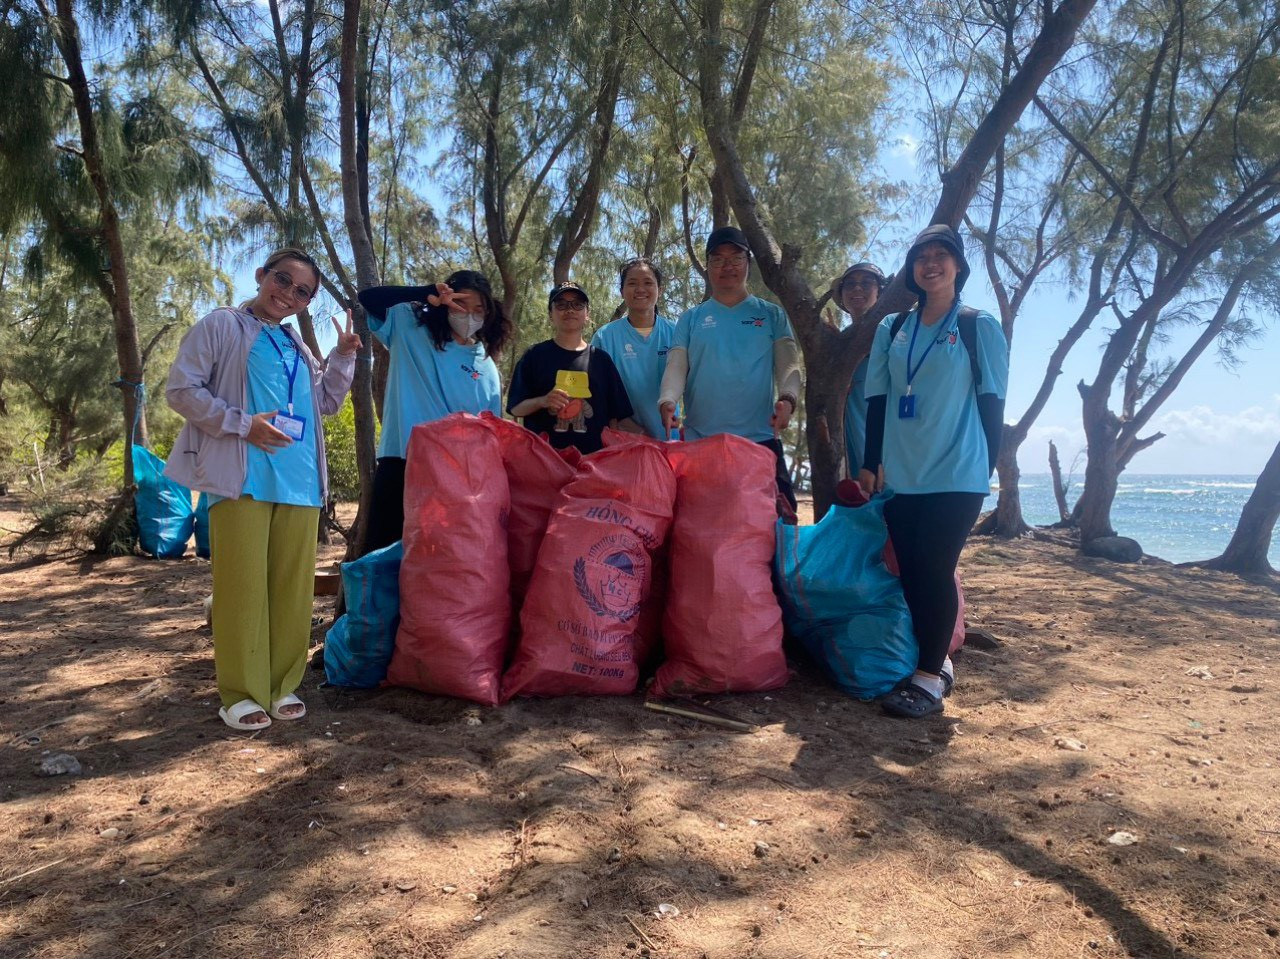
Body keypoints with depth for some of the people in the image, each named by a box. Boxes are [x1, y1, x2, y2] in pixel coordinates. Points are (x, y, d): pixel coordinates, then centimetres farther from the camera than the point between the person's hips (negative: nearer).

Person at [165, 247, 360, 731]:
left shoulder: (297, 345, 21)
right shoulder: (221, 326, 3)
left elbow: (325, 404, 23)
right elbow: (181, 389, -4)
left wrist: (343, 357, 11)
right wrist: (243, 424, -14)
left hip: (299, 481, 6)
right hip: (242, 478, -5)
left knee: (293, 584, 5)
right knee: (243, 585, -3)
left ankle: (282, 685, 15)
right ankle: (241, 692, 6)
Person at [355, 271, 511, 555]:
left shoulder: (486, 367, 11)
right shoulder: (409, 328, 6)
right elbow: (368, 297, -6)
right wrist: (428, 295, -16)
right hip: (402, 462, -2)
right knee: (381, 548, 1)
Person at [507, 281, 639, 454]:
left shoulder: (601, 359, 9)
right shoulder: (535, 355, 5)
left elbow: (617, 417, 8)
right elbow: (515, 408, 2)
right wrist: (542, 401, -17)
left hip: (592, 455, 2)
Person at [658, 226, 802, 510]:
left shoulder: (771, 315, 11)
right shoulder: (690, 319, 12)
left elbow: (788, 365, 1)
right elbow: (676, 367, 2)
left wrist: (787, 399, -20)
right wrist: (667, 401, -19)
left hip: (760, 439, 0)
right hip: (699, 440, 1)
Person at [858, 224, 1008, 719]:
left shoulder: (980, 327, 2)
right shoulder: (891, 329, 12)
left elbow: (992, 403, 2)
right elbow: (877, 399, 11)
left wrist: (987, 469, -1)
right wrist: (869, 464, 7)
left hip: (958, 475, -4)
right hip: (901, 475, 4)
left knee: (934, 570, -7)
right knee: (911, 572, 4)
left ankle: (929, 678, 2)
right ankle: (935, 663, 20)